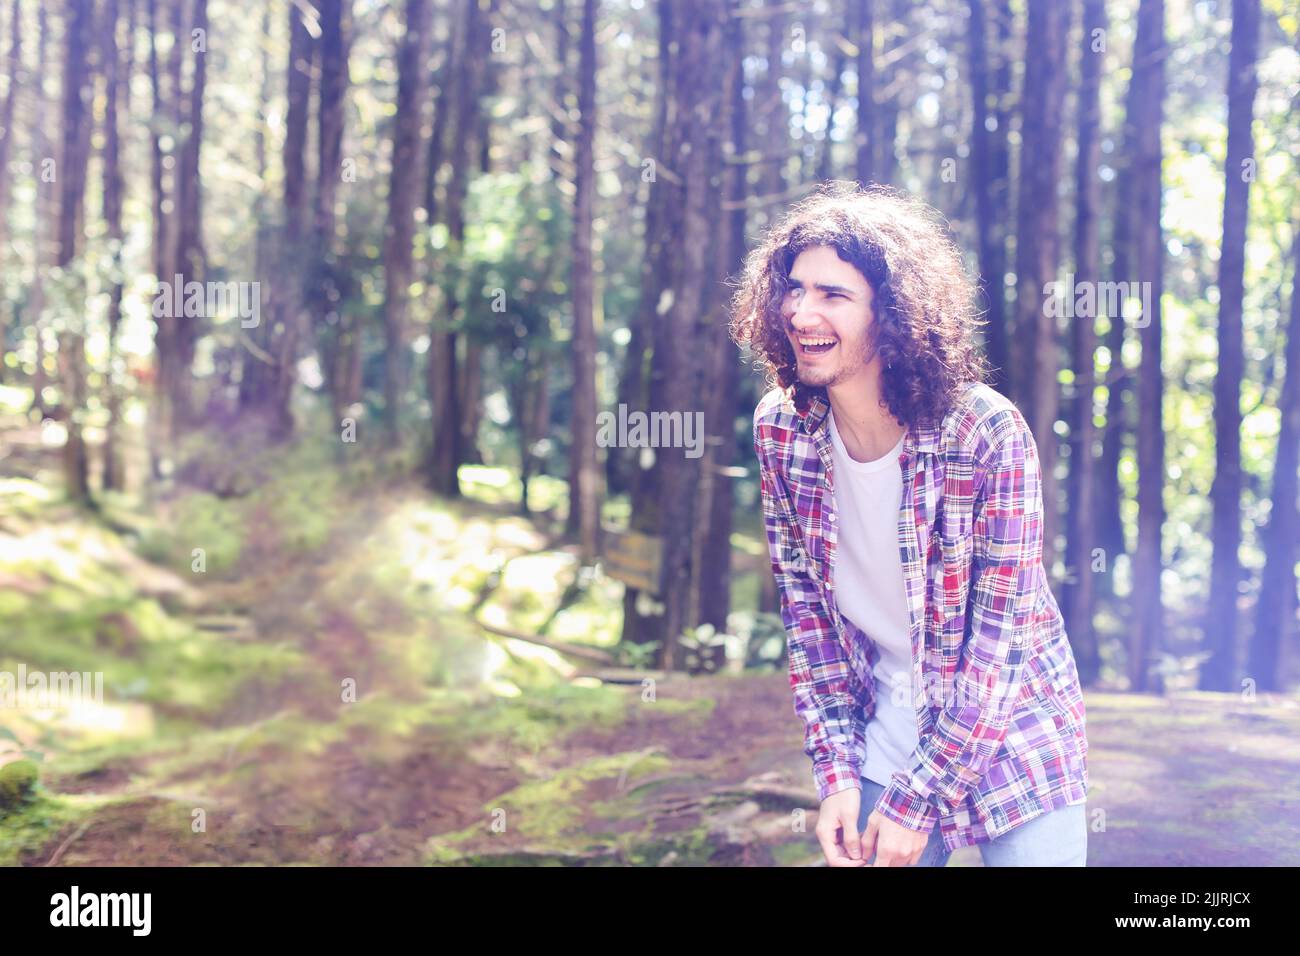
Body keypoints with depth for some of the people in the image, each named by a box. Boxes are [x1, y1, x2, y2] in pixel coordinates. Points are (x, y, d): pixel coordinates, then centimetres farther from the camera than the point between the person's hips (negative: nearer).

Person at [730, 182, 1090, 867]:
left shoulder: (987, 432, -22)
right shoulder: (780, 429, -9)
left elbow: (1003, 631, -19)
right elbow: (803, 603, -1)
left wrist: (918, 799, -18)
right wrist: (836, 772, -7)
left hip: (1009, 736, -3)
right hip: (884, 741, 3)